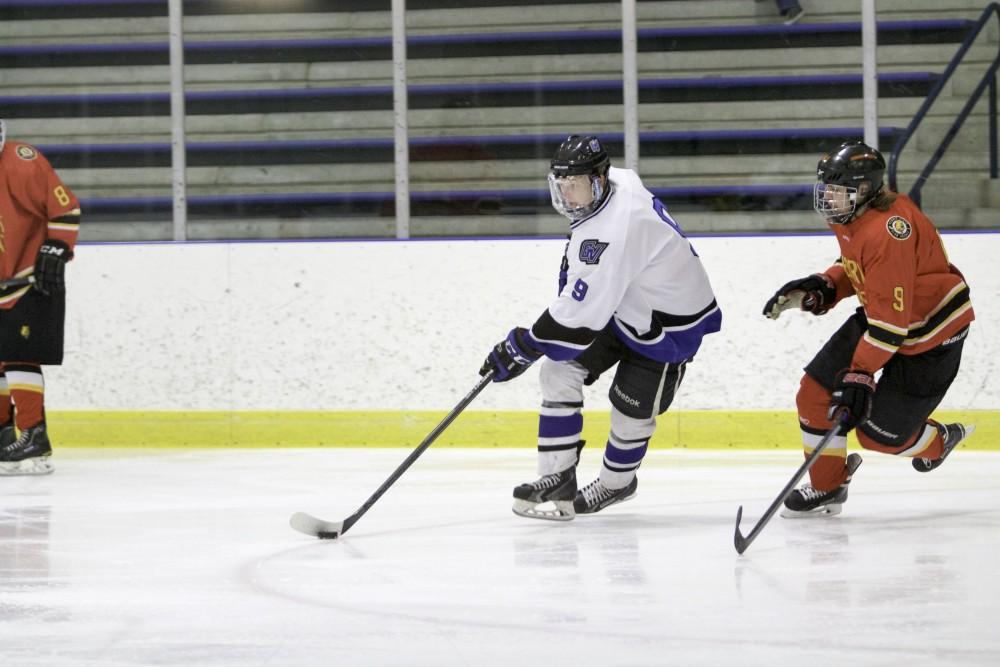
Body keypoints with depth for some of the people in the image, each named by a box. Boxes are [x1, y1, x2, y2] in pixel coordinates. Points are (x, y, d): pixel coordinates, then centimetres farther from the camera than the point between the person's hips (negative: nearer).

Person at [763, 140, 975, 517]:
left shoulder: (887, 231, -33)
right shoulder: (849, 217, -3)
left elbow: (890, 318, -33)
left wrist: (860, 376, -31)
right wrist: (818, 289, -2)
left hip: (930, 333, -9)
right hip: (878, 314, 9)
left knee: (878, 432, -4)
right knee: (816, 393, -2)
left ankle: (938, 444, 29)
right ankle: (826, 486, 14)